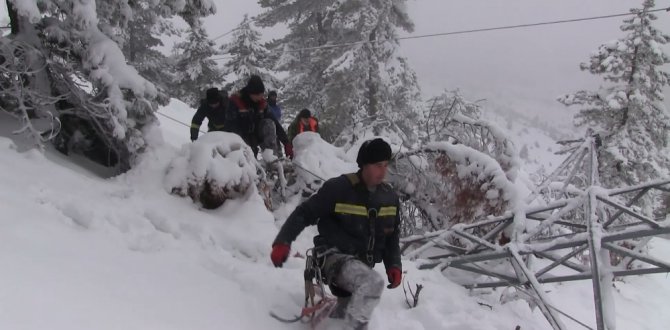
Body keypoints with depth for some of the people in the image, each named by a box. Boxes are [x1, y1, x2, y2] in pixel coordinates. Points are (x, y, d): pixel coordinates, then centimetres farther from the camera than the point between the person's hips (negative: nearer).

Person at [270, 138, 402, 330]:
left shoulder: (389, 198, 4)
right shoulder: (338, 188, -15)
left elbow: (391, 236, 15)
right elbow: (304, 213, -12)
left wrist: (393, 265, 1)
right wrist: (283, 241, -23)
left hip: (361, 266, 7)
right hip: (334, 257, -7)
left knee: (347, 314, 19)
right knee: (373, 283, -34)